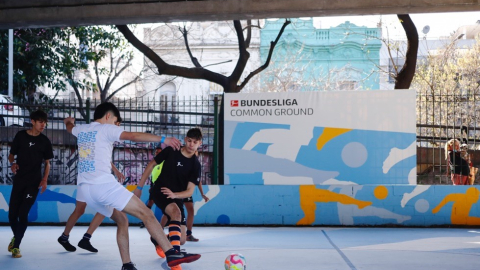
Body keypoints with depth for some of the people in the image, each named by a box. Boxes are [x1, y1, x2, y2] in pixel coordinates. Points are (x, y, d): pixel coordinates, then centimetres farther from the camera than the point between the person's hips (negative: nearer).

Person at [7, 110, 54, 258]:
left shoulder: (45, 141, 2)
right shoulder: (20, 135, 1)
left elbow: (47, 163, 8)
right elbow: (11, 154, 10)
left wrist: (44, 180, -5)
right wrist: (13, 163, -12)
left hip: (34, 182, -1)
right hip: (19, 180, 1)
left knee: (23, 213, -8)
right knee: (12, 213, 4)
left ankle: (16, 246, 2)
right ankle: (16, 236, 33)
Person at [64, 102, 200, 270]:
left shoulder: (81, 129, 21)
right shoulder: (106, 129, 0)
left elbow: (69, 128, 47)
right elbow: (134, 136, -15)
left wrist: (68, 121, 71)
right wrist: (163, 139, -18)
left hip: (84, 189, 9)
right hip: (103, 184, -8)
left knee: (121, 220, 19)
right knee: (146, 214, -11)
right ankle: (172, 254, -21)